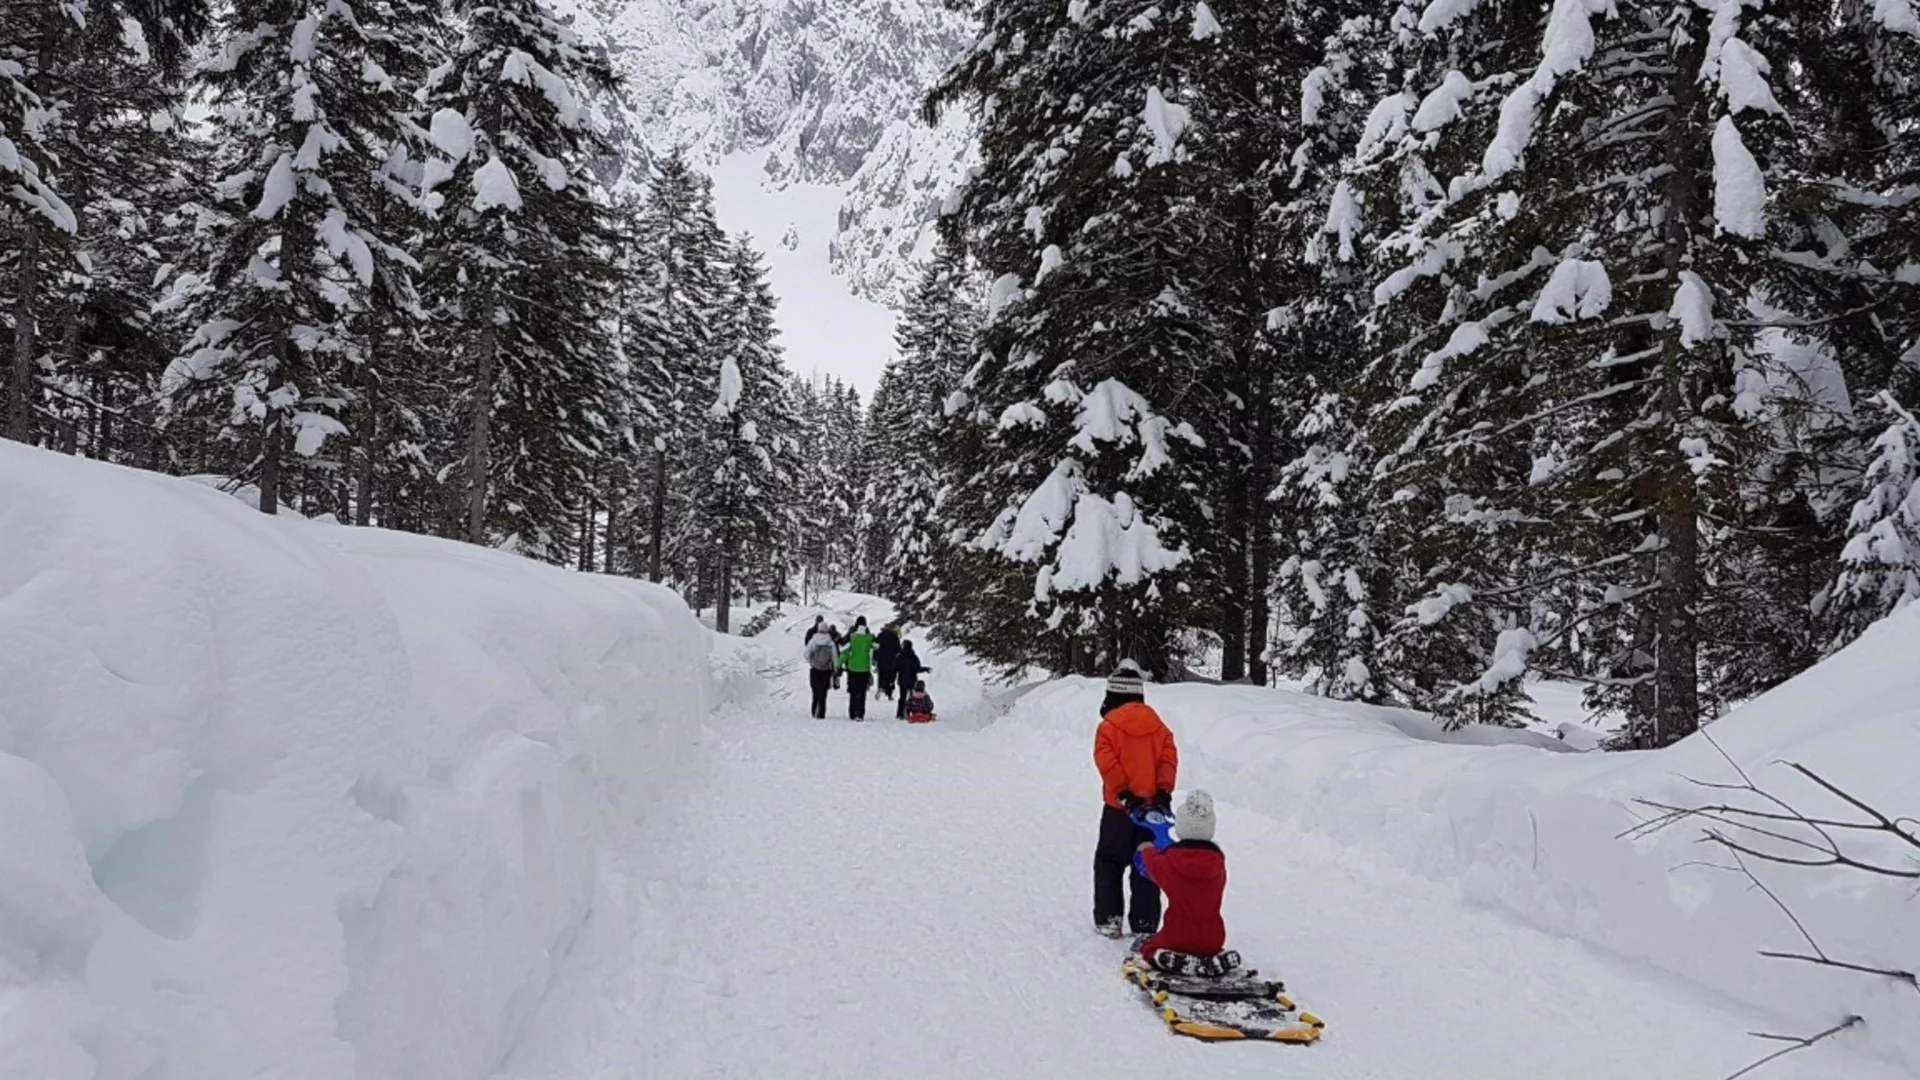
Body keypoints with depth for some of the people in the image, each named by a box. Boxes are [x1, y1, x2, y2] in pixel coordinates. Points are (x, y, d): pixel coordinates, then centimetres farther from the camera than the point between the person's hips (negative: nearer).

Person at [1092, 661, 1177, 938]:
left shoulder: (1108, 726, -7)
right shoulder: (1157, 724, 5)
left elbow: (1106, 760, -16)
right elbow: (1169, 758, -2)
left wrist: (1123, 792, -16)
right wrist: (1164, 792, -8)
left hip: (1120, 806, -3)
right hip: (1153, 806, 3)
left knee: (1109, 862, 10)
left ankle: (1109, 918, 6)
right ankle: (1145, 923, 11)